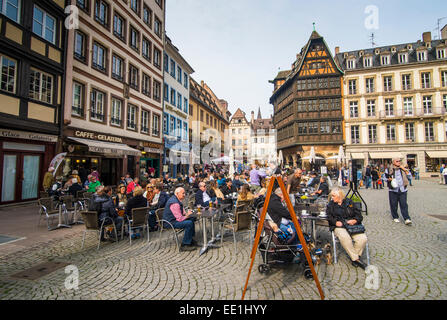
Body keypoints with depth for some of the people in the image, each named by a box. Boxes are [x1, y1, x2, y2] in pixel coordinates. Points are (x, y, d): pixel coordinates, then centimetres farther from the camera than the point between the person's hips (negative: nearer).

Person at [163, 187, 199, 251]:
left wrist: (187, 213, 2)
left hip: (175, 219, 11)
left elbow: (181, 212, 22)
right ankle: (184, 245, -16)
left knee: (192, 219, 12)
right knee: (189, 223, -26)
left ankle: (191, 240, 18)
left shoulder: (177, 200, 9)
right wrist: (187, 215, -9)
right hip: (170, 222, -11)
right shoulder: (175, 203, -26)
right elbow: (180, 219, -26)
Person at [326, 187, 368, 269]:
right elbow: (329, 217, 6)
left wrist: (355, 220, -9)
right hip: (339, 226, -2)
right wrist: (336, 222, -13)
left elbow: (359, 214, 11)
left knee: (363, 239, -25)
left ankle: (353, 258, -7)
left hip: (352, 225, 2)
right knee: (344, 237, -35)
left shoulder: (349, 202, 15)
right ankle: (356, 259, -21)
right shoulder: (331, 205, 15)